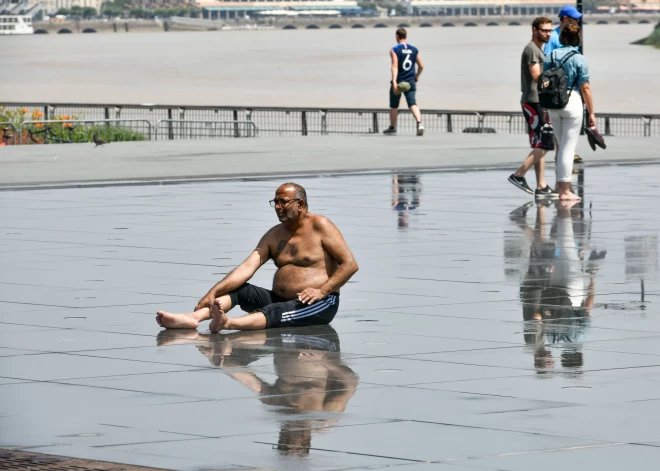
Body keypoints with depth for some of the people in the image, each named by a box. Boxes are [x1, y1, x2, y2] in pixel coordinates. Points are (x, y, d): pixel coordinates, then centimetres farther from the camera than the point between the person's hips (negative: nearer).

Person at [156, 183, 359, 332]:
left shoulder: (320, 226, -5)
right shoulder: (274, 236, 12)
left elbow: (350, 264, -10)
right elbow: (247, 268, 0)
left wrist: (322, 291, -21)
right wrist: (214, 292, -14)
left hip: (320, 304, -7)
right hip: (281, 300, 7)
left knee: (275, 312, -36)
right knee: (237, 290, -9)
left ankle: (227, 324, -63)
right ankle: (193, 318, -32)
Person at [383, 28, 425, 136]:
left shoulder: (394, 50, -7)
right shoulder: (414, 49, 7)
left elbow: (395, 66, -18)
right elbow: (421, 66, 10)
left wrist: (394, 81, -25)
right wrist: (417, 76, 28)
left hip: (398, 82, -3)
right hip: (411, 82, 3)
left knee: (394, 105, 15)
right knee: (412, 103, -6)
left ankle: (392, 127, 29)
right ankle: (419, 123, -31)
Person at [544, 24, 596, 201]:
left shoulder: (550, 57, 4)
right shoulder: (579, 59, -9)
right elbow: (585, 88, -9)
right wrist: (591, 113, -2)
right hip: (572, 103, -5)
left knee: (561, 145, 20)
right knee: (568, 147, -2)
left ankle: (561, 185, 24)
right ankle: (565, 191, -2)